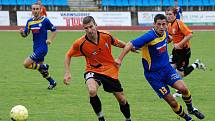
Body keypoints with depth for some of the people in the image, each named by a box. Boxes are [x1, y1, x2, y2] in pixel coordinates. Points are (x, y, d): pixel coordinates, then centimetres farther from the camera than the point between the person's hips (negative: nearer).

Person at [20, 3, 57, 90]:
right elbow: (25, 34, 7)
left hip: (42, 47, -7)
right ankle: (52, 82, 33)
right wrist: (22, 32, -16)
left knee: (26, 64, -16)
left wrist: (50, 40, -14)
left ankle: (44, 67, 3)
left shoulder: (45, 20, -10)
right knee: (40, 67, 17)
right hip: (36, 48, 7)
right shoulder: (30, 21, 5)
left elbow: (54, 30, -1)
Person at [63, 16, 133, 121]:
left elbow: (118, 43, 6)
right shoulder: (80, 43, -19)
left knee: (122, 99, 7)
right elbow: (68, 55, -4)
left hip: (110, 70, 2)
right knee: (92, 91, -33)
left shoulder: (106, 36, -15)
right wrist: (67, 73, -11)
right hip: (93, 70, -2)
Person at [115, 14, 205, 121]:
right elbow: (130, 45, -30)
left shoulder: (164, 33, -2)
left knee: (183, 88, -16)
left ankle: (191, 109, 13)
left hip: (167, 68, 5)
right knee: (172, 102, -6)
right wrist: (119, 59, -38)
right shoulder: (149, 36, -24)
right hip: (153, 74, -5)